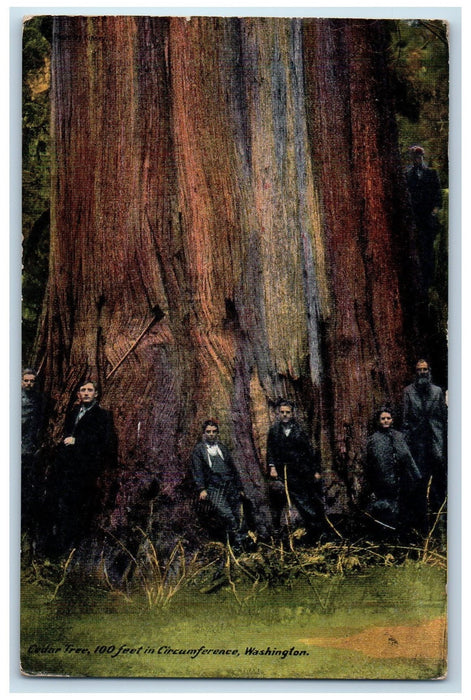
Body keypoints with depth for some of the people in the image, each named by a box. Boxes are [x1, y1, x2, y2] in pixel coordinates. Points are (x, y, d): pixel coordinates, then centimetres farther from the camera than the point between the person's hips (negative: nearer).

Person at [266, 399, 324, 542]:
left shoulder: (299, 431, 7)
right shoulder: (273, 432, 8)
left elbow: (310, 452, 8)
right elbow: (270, 451, 3)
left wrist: (316, 470, 4)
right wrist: (272, 467, -12)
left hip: (301, 473, 0)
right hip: (282, 472, 0)